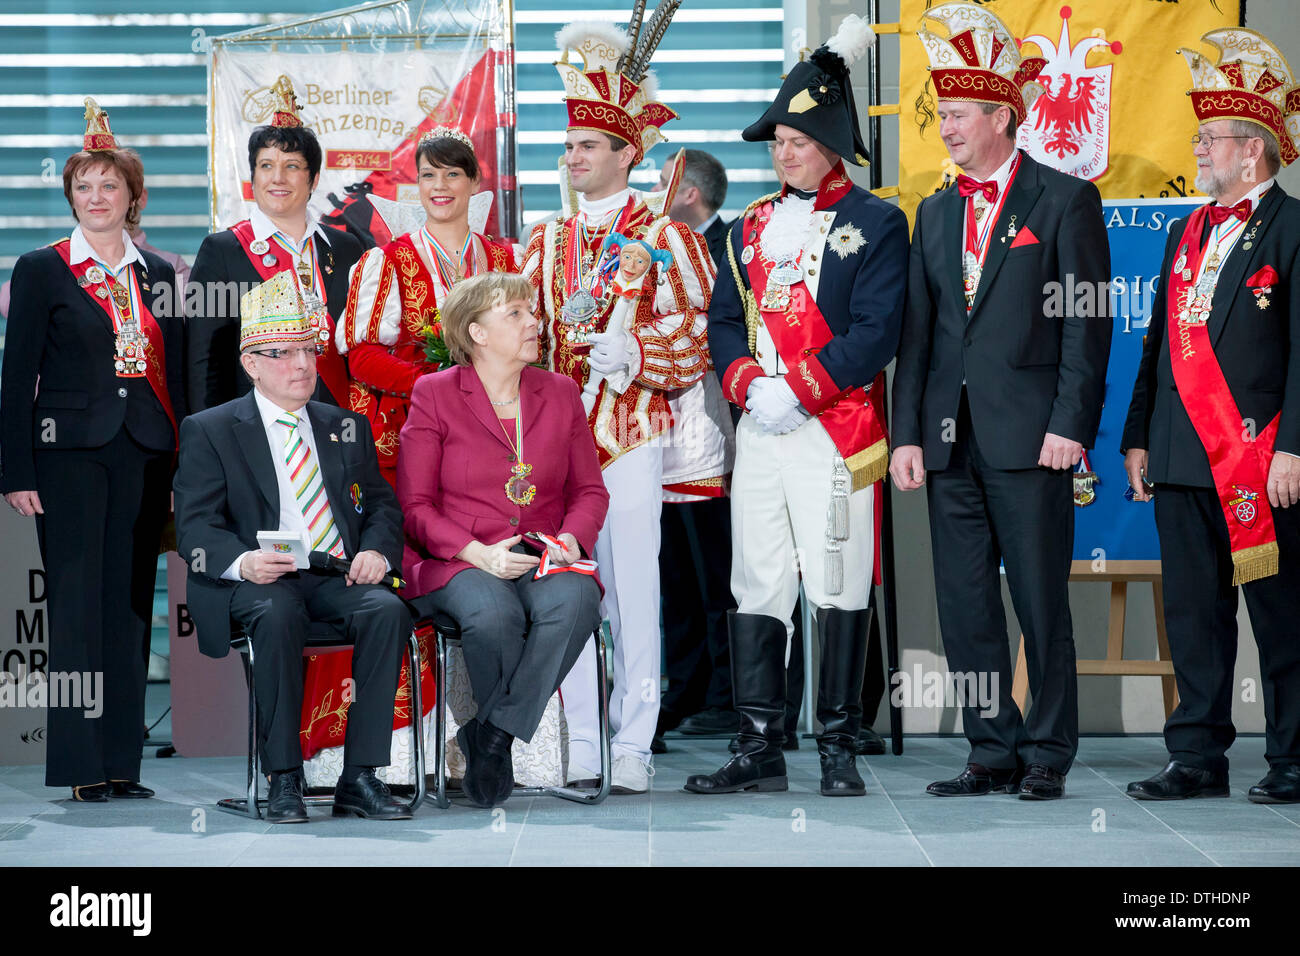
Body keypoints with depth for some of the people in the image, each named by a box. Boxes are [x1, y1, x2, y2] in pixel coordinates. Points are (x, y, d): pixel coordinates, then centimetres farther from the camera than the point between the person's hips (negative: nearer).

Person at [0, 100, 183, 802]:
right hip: (70, 451, -4)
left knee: (132, 601, 5)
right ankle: (79, 766, -3)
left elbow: (174, 373, 15)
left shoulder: (157, 274, 13)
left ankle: (122, 761, 10)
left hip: (145, 454, 4)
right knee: (78, 604, -6)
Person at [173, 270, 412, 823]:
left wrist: (377, 550, -6)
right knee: (277, 613, -38)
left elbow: (382, 505, 19)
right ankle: (283, 779, -30)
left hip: (338, 576, 3)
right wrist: (243, 561, -22)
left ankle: (360, 777, -26)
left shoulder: (347, 427, 22)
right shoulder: (209, 431, 8)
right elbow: (195, 529, -1)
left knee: (388, 609, -29)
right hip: (256, 582, -3)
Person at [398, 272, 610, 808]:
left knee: (573, 602, -33)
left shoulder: (560, 393, 15)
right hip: (459, 562, -3)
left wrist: (572, 536, -5)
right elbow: (415, 505, 0)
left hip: (546, 558, 3)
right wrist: (478, 553, -16)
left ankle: (492, 735, -25)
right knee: (492, 615, -37)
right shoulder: (434, 396, 3)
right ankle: (493, 740, -12)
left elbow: (590, 489, 18)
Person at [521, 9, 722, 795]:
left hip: (636, 433, -4)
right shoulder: (547, 241, 17)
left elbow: (699, 328, -3)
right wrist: (567, 316, -1)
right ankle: (580, 745, 8)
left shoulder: (662, 234, 2)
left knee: (635, 589, -6)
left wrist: (635, 353, -17)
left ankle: (634, 747, -1)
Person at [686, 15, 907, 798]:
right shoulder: (753, 226, 16)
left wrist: (797, 389, -14)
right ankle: (761, 750, 8)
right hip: (760, 434, 5)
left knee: (839, 590, -2)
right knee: (757, 587, 4)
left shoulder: (876, 224, 0)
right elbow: (724, 320, 14)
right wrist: (748, 382, -5)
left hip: (836, 433, -5)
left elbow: (876, 332, -9)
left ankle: (839, 748, 5)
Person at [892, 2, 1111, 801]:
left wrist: (1071, 425, -12)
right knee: (964, 606, 6)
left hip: (1029, 436, -5)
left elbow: (1088, 322, -5)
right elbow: (917, 332, 14)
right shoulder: (937, 214, 16)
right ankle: (994, 752, 14)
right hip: (951, 437, 6)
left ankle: (1048, 754, 7)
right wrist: (907, 433, 6)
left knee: (1041, 602, -2)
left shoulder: (1064, 200, 0)